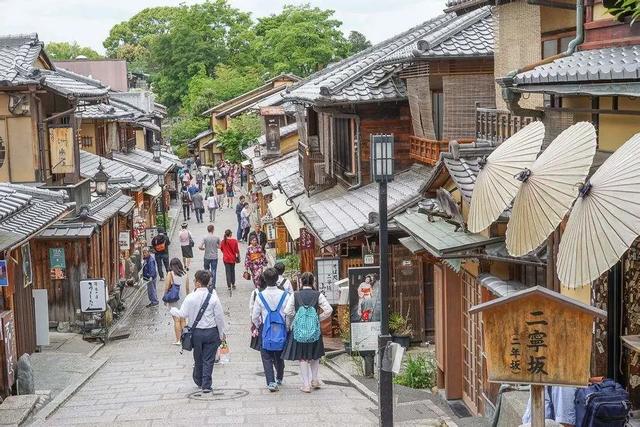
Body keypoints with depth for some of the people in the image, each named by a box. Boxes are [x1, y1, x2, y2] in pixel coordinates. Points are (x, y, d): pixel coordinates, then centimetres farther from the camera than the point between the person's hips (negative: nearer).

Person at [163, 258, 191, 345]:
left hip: (174, 300, -3)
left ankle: (178, 340, 1)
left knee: (176, 320, 0)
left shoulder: (170, 274, -10)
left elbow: (166, 288, -8)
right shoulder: (185, 274, 1)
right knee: (183, 320, 12)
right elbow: (187, 288, 7)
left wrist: (165, 299, 3)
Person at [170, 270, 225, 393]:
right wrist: (221, 334, 6)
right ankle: (206, 385, 4)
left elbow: (183, 314, -7)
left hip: (196, 332, 1)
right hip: (211, 332, -1)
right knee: (208, 360, 5)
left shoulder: (190, 298, -12)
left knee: (198, 359, 18)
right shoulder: (213, 298, -10)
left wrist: (173, 310, 15)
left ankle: (198, 381, 34)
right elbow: (219, 317, -6)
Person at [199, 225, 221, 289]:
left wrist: (204, 248, 6)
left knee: (206, 270, 20)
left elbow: (200, 247, -14)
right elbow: (219, 246, 4)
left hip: (207, 257, -1)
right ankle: (213, 286, 6)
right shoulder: (217, 238, -7)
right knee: (213, 271, 5)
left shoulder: (205, 238, -10)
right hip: (214, 257, 1)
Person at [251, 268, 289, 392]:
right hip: (281, 329, 2)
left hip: (266, 330, -2)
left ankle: (271, 382, -9)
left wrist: (258, 326, 17)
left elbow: (255, 317, -3)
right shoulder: (284, 295, -7)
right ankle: (279, 378, 37)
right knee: (279, 356, 20)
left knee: (267, 357, 5)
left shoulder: (260, 296, -9)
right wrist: (288, 328, 13)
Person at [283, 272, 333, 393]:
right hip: (314, 328, 0)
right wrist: (319, 319, 5)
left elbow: (287, 311, -8)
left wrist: (290, 324, 8)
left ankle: (306, 385, 6)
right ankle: (314, 380, 25)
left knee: (302, 357, 6)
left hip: (299, 328, 0)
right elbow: (328, 310, -9)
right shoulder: (318, 295, -2)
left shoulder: (295, 295, -1)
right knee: (315, 355, 20)